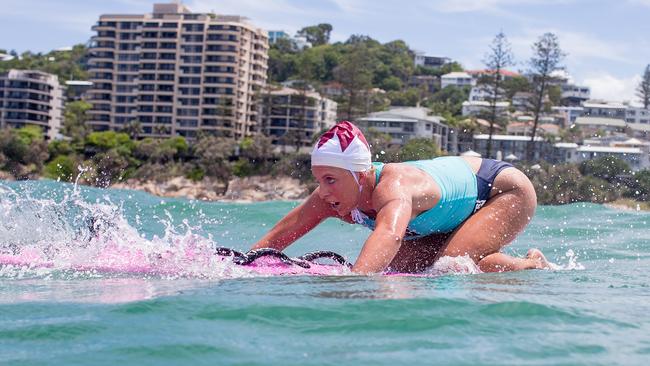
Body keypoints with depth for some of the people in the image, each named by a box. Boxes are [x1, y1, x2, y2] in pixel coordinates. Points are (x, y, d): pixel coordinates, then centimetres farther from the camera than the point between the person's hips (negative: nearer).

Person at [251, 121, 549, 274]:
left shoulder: (393, 188, -42)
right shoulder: (335, 194, -19)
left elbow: (389, 234, -64)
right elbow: (277, 236, -19)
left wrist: (355, 279, -80)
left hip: (507, 190, -8)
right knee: (396, 266, 0)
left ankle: (534, 267, 1)